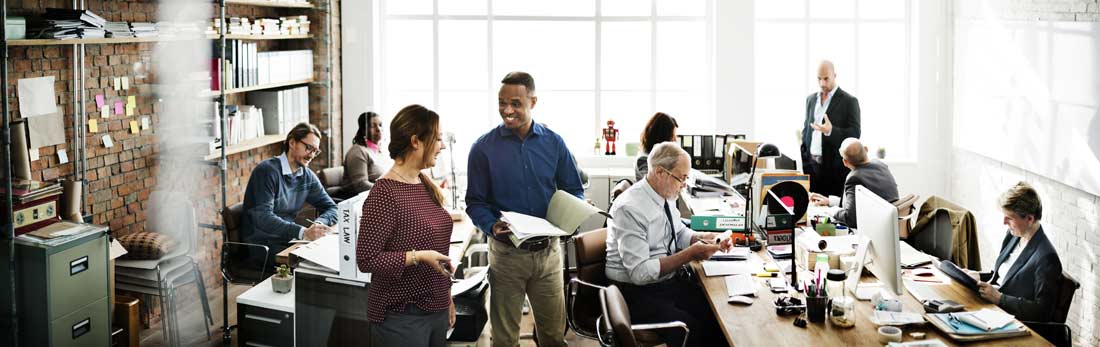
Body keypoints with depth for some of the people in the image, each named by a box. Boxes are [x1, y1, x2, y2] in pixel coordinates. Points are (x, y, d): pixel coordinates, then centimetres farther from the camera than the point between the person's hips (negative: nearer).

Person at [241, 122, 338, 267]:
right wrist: (303, 233, -35)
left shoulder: (307, 176, 7)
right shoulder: (267, 171, -14)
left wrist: (319, 223, -14)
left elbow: (331, 208, 10)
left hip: (287, 239, 7)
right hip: (262, 245, -7)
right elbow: (263, 218, -24)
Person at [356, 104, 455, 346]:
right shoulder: (384, 194, -16)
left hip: (436, 309, 8)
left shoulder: (425, 185, 8)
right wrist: (418, 257, -24)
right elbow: (366, 260, -17)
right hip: (401, 317, -7)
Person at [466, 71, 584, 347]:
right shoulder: (484, 148, -5)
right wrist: (492, 226, -21)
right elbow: (475, 202, -2)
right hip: (507, 252, -2)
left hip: (548, 250, 2)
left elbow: (573, 190, 9)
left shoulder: (554, 143, 1)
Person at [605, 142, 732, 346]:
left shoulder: (667, 196, 3)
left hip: (669, 281, 8)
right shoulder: (630, 209, -21)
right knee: (693, 330, -26)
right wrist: (689, 255, -24)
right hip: (636, 291, -8)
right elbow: (640, 272, -24)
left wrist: (705, 239, 1)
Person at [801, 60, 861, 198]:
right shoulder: (811, 99, 15)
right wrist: (804, 160, 11)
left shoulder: (849, 101, -3)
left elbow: (855, 134, -8)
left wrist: (831, 131, -25)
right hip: (812, 165, 5)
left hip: (836, 167, -5)